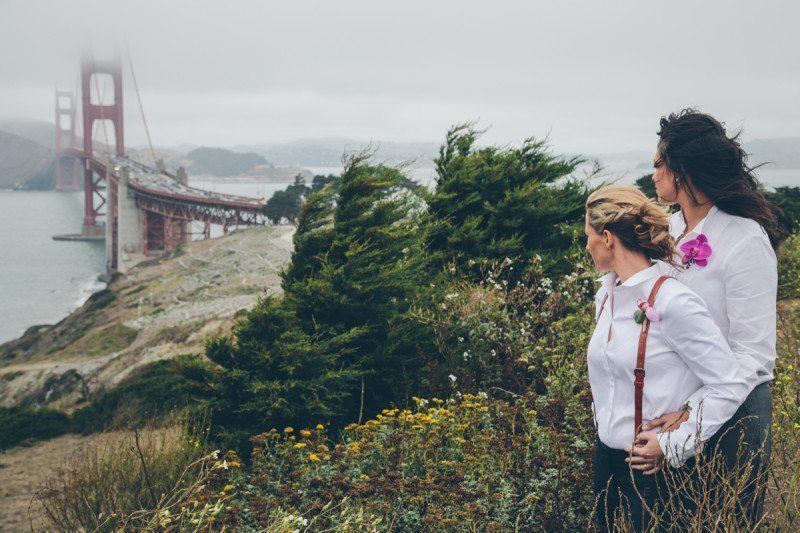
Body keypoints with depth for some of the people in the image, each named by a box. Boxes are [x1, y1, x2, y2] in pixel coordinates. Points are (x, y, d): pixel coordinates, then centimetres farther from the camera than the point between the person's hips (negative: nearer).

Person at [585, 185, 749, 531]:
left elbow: (730, 386, -18)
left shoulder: (672, 302, -20)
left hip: (658, 468, -7)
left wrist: (674, 444, -19)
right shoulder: (606, 295, 3)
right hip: (607, 460, 7)